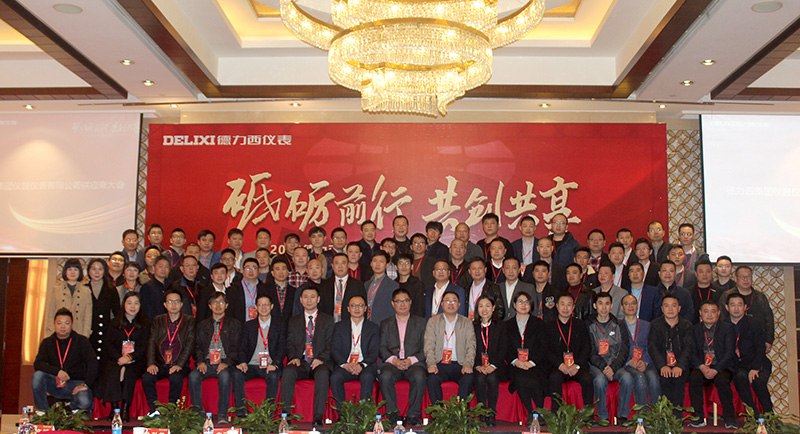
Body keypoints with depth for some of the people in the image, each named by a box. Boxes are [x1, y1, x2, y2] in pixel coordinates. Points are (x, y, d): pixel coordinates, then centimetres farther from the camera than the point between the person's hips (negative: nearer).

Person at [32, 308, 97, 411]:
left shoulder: (82, 341, 0)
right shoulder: (47, 342, 6)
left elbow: (92, 363, -9)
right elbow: (37, 364, -9)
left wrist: (86, 384, -20)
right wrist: (58, 372, -24)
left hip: (77, 383, -2)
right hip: (55, 384, 2)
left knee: (84, 402, -33)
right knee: (37, 376, -26)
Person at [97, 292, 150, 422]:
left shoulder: (145, 324, 12)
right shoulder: (115, 323, 16)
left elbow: (144, 347, 3)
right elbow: (108, 344, 6)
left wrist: (130, 357, -15)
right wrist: (119, 358, -13)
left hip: (136, 361, -1)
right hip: (116, 359, 1)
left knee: (129, 374, -32)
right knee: (113, 373, -30)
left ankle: (126, 409, -29)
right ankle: (114, 408, -25)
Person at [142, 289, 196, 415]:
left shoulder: (190, 321, 6)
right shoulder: (157, 321, 14)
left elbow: (190, 345, -3)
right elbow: (151, 343, 5)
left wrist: (179, 364, -17)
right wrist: (151, 363, -12)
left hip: (180, 365, -2)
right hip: (160, 364, 3)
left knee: (176, 378, -33)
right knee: (146, 377, -26)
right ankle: (154, 411, -14)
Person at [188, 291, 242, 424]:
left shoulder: (234, 324, 13)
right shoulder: (202, 325, 23)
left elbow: (236, 347, 4)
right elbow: (197, 346, 15)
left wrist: (226, 363, -13)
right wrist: (200, 361, -5)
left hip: (225, 363, -3)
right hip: (207, 362, 3)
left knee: (224, 376, -36)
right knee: (193, 376, -29)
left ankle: (222, 415, -27)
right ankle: (198, 412, -17)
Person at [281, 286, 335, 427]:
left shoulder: (328, 320, 13)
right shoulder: (293, 321, 20)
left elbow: (330, 344, 4)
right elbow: (290, 343, 13)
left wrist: (321, 358, -13)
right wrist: (294, 357, -7)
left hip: (320, 363, -2)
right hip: (301, 362, 2)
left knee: (323, 373, -36)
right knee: (288, 371, -31)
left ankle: (318, 416, -34)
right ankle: (285, 414, -27)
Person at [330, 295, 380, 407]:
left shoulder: (373, 328, 15)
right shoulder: (339, 327, 18)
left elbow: (374, 352, 5)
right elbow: (334, 350, 7)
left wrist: (361, 365, -15)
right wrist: (345, 364, -13)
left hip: (365, 366, -1)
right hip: (345, 365, 1)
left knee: (367, 376, -35)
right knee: (335, 377, -31)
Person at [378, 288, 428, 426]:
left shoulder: (421, 323, 16)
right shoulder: (385, 324, 21)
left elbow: (424, 349, 7)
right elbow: (382, 348, 10)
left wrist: (411, 360, -10)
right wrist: (393, 360, -10)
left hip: (413, 363, -1)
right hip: (391, 363, 1)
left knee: (419, 376, -35)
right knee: (385, 376, -33)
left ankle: (413, 415, -21)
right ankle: (391, 414, -18)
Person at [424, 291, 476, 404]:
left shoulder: (467, 323, 15)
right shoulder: (433, 322, 13)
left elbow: (471, 346, 5)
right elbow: (429, 345, 3)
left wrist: (468, 364, -14)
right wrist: (431, 364, -16)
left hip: (459, 365, 0)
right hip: (439, 364, 0)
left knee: (468, 380, -30)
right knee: (432, 379, -32)